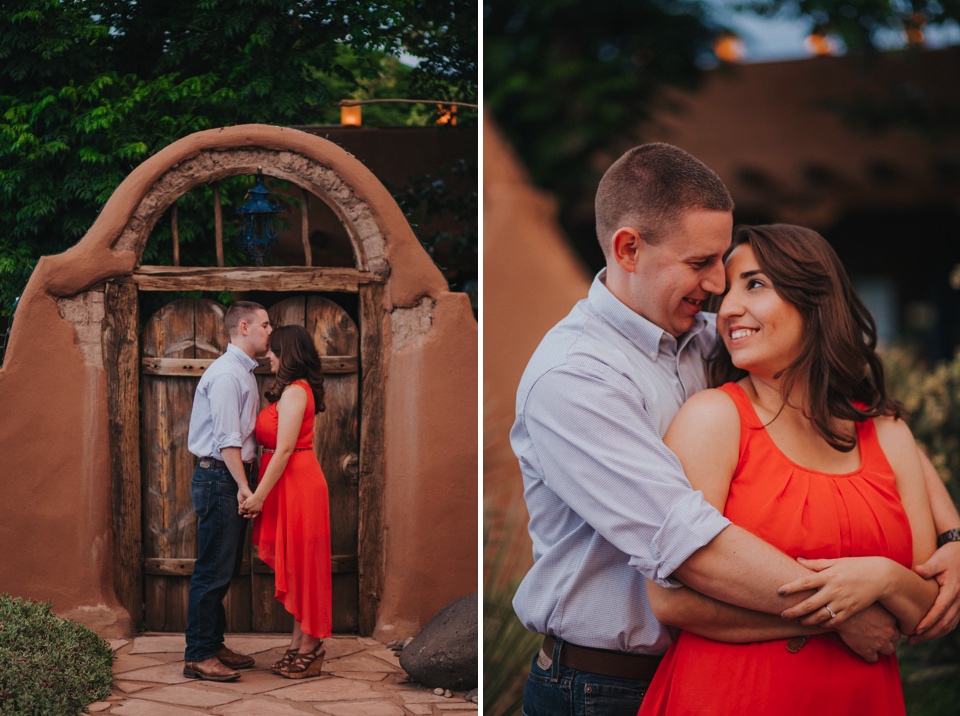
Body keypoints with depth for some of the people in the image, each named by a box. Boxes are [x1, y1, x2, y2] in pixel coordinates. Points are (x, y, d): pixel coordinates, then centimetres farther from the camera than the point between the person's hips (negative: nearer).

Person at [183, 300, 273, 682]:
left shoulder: (243, 372, 17)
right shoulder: (226, 374, -15)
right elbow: (227, 439, -21)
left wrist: (245, 484, 12)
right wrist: (243, 486, -23)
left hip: (232, 478, 10)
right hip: (219, 478, -10)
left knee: (226, 568, 14)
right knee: (214, 568, -7)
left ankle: (214, 645, 22)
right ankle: (198, 655, -2)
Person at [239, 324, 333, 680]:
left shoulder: (294, 392, -16)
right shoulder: (294, 389, 15)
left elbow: (284, 450, -20)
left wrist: (260, 495, -18)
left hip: (296, 485, -10)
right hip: (293, 483, 10)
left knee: (301, 564, -2)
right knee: (295, 566, 13)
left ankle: (308, 649, 6)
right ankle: (301, 642, 20)